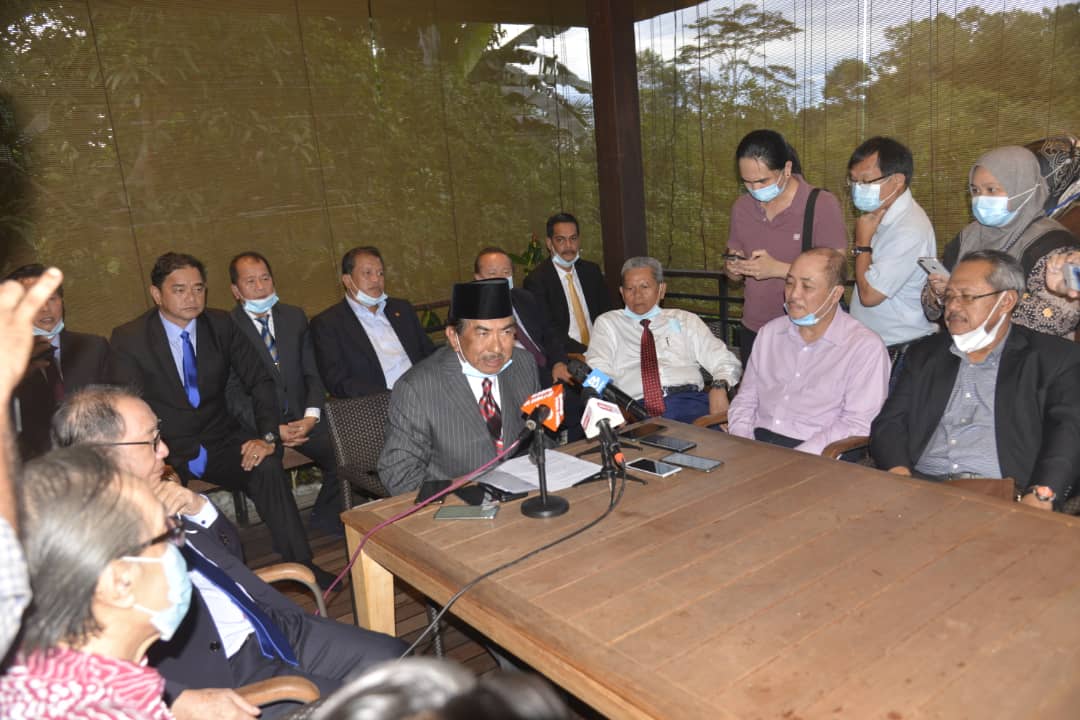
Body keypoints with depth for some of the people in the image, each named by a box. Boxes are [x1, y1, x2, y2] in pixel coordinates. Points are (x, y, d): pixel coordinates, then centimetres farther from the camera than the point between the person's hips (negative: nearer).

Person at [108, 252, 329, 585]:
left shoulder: (221, 325, 3)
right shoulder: (128, 339, -4)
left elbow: (260, 381, 3)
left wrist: (267, 436, -15)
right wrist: (186, 457, -25)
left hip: (220, 439, 2)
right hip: (166, 450, -2)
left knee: (267, 467, -26)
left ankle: (301, 564, -18)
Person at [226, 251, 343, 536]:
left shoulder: (295, 317, 13)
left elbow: (312, 374, 11)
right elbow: (233, 393, -6)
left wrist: (311, 416, -7)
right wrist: (272, 429, -17)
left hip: (301, 418, 4)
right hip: (257, 425, -4)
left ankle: (325, 522, 6)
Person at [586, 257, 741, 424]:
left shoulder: (684, 320, 22)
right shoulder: (607, 323, 20)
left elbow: (725, 361, 15)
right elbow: (597, 372, 6)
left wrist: (719, 387, -9)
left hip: (688, 401, 1)